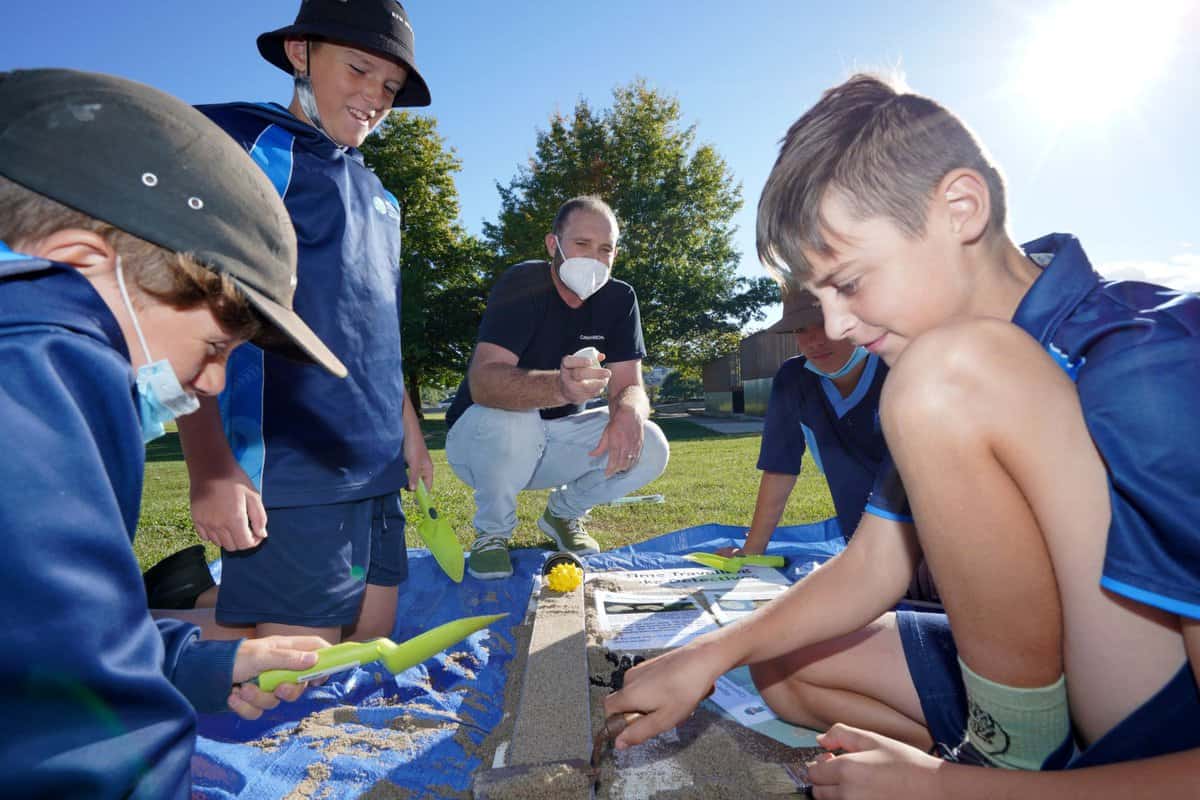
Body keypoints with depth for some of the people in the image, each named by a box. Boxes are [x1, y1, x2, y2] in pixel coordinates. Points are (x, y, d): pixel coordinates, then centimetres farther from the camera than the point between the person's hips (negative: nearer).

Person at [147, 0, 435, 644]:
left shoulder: (377, 195, 20)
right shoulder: (240, 139, -1)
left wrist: (409, 430, 21)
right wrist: (209, 465, -18)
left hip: (377, 469, 8)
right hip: (292, 473, -7)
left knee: (373, 651, 11)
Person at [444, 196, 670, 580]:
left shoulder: (619, 299, -7)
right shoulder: (523, 284, -22)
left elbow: (630, 386, -12)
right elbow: (482, 382, -37)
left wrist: (629, 412, -38)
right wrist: (560, 387, -56)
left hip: (554, 442, 4)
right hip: (480, 440, -4)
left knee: (649, 447, -18)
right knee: (512, 422, -37)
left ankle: (563, 512, 11)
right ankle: (491, 532, -6)